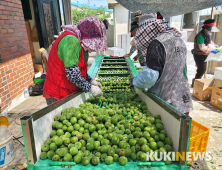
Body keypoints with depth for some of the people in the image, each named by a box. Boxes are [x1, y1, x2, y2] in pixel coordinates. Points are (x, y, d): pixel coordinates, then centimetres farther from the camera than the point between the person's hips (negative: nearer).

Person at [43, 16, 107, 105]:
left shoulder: (80, 42, 10)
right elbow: (72, 74, -26)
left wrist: (91, 81, 5)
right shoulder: (71, 41, -21)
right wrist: (90, 88, -17)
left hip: (70, 93, 9)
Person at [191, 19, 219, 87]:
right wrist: (211, 50, -27)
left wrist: (215, 46, 3)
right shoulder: (200, 36, -24)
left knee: (203, 69, 16)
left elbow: (210, 42, 20)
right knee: (201, 70, -10)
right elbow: (202, 47, -30)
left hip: (204, 55, 10)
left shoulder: (207, 34, 6)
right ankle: (194, 84, 2)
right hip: (199, 55, -10)